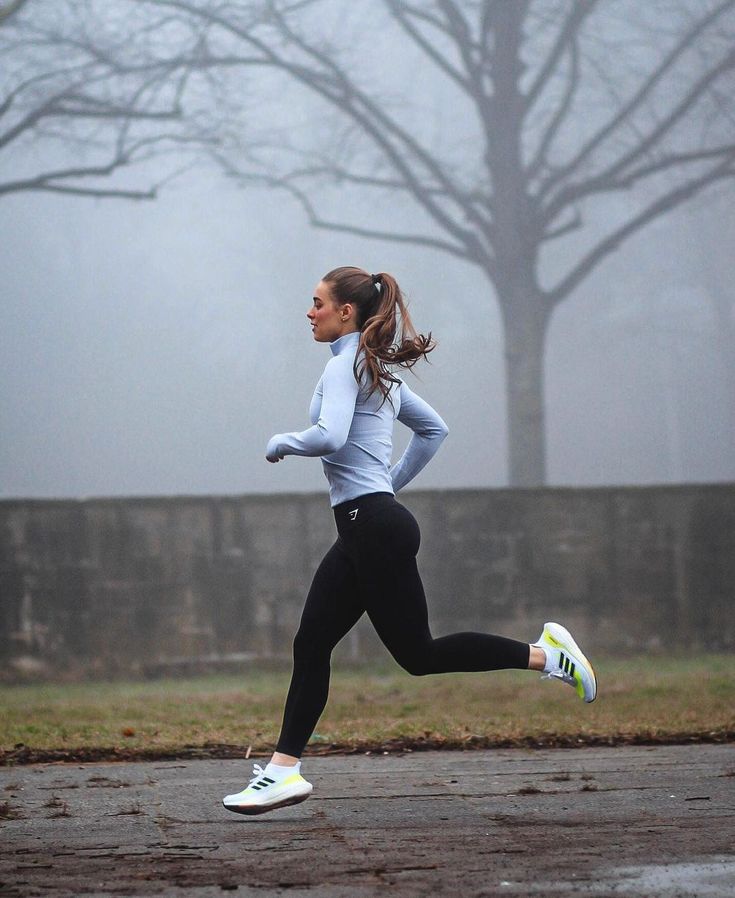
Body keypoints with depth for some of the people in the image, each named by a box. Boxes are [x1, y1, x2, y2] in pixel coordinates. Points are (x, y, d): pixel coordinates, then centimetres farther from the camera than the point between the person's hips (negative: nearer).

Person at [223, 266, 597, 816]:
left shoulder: (346, 365, -11)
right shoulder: (377, 368, 17)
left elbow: (329, 436, -28)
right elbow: (433, 429, 26)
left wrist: (281, 442, -10)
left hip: (374, 525, -10)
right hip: (365, 528, 10)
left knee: (418, 653, -4)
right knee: (311, 644, 5)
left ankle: (543, 654, 0)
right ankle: (284, 770, 3)